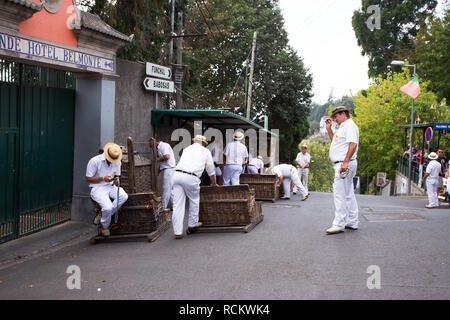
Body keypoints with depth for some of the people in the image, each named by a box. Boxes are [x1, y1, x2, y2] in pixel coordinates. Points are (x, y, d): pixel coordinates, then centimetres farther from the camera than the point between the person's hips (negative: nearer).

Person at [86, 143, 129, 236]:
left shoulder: (117, 162, 9)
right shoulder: (95, 161, -8)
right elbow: (88, 179, -6)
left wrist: (116, 181, -8)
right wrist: (103, 178, -19)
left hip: (111, 186, 5)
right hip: (97, 188, -5)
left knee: (124, 196, -28)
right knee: (108, 207, -32)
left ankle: (101, 215, -12)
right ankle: (105, 226, 0)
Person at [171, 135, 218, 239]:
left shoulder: (186, 149, 29)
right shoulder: (205, 151, 18)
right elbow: (210, 169, 26)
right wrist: (214, 183, 42)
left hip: (177, 174, 4)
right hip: (190, 177, -3)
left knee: (177, 204, 3)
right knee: (194, 200, 20)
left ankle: (178, 232, 3)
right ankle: (192, 224, 31)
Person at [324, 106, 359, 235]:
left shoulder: (349, 125, -11)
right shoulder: (343, 127, 22)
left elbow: (353, 144, -23)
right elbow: (335, 141, 34)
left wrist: (345, 162, -28)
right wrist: (329, 129, 23)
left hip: (345, 164, -11)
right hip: (343, 165, 11)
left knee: (339, 194, -12)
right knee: (348, 194, 14)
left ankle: (338, 225, -13)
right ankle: (352, 223, 20)